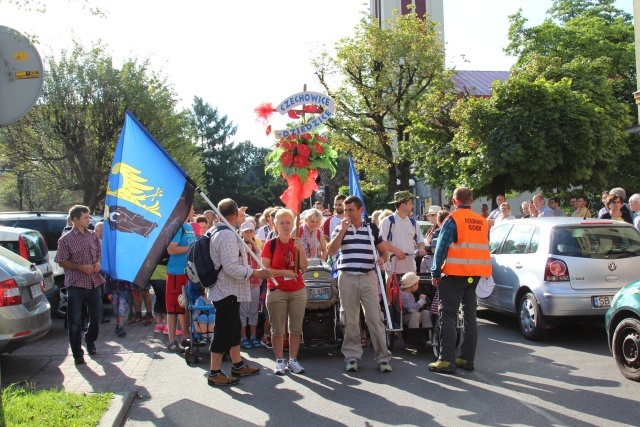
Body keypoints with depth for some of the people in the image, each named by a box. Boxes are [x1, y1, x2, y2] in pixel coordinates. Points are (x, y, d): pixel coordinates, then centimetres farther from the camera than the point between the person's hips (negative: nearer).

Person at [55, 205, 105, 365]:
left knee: (96, 315, 12)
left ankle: (90, 341, 37)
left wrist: (98, 263, -3)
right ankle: (77, 353, 7)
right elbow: (62, 262, -5)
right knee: (75, 320, -1)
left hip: (94, 283, 4)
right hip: (76, 284, -4)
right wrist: (81, 267, -16)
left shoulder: (93, 236, 9)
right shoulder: (66, 240, -5)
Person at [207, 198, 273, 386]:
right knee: (224, 331, -4)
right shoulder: (228, 235, -20)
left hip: (227, 291, 11)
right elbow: (231, 267, -27)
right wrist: (255, 273, -20)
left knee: (233, 328, 19)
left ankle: (238, 365, 30)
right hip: (227, 291, -11)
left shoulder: (216, 233, 12)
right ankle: (214, 373, 2)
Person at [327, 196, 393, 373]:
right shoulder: (340, 229, 6)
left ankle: (382, 357, 3)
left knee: (375, 318, -2)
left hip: (368, 278, 0)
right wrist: (343, 230, -14)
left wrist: (382, 259, -9)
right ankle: (352, 356, 14)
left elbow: (384, 251, 14)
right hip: (347, 278, 0)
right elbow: (331, 251, -9)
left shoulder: (372, 229, 8)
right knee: (349, 320, 5)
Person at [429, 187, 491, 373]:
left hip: (455, 273, -6)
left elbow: (441, 248, -11)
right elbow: (484, 247, 13)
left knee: (449, 315, -3)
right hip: (475, 274, 6)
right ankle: (467, 358, 15)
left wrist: (435, 273, -6)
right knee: (470, 315, 11)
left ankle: (447, 360, -6)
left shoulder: (453, 219, -9)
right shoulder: (482, 222, 10)